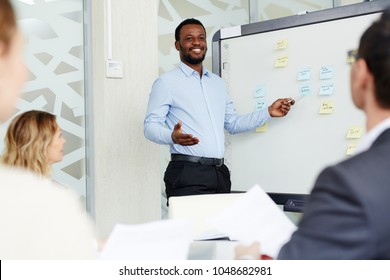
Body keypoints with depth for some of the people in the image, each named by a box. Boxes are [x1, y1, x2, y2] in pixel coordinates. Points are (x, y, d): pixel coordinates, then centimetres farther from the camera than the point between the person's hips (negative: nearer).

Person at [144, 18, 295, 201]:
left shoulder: (217, 83, 21)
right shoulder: (166, 83, 0)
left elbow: (232, 124, 24)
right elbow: (150, 126, -6)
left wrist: (269, 112, 15)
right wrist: (172, 137, -27)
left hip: (220, 173, 6)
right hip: (187, 173, -5)